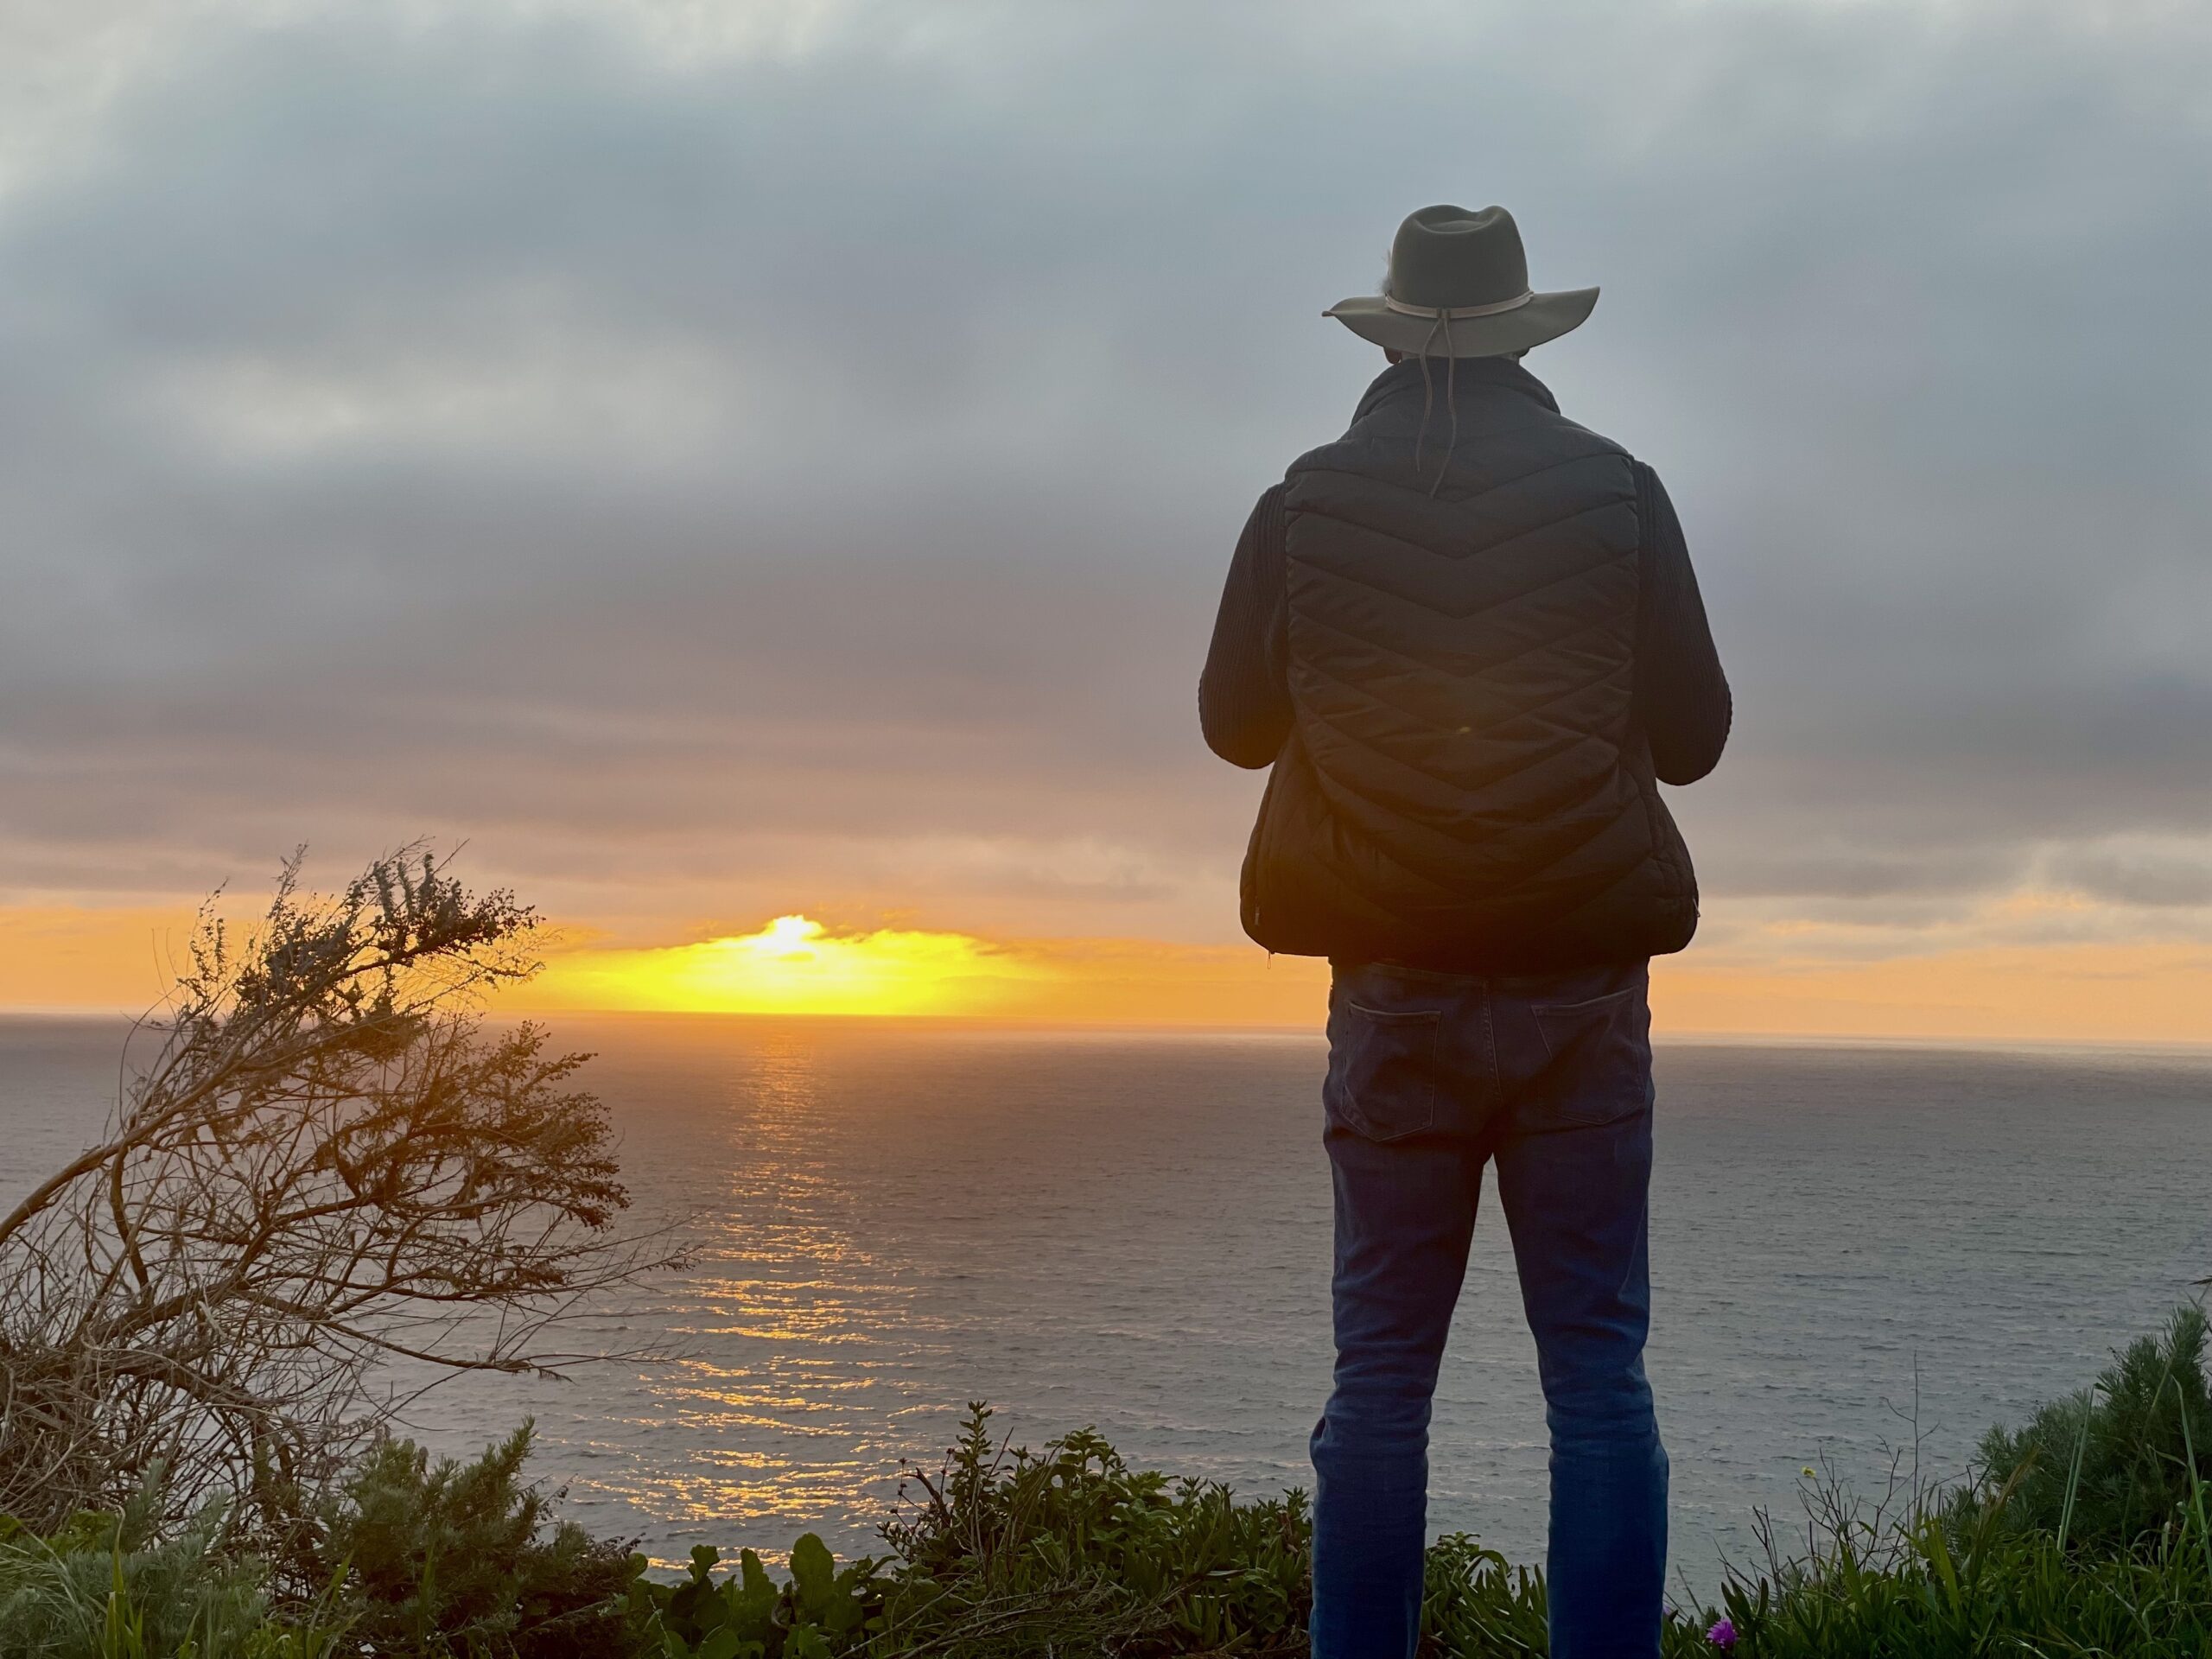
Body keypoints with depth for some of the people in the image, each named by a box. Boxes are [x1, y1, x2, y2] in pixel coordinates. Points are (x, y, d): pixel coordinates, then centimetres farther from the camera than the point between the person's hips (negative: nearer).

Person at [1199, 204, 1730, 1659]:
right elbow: (1693, 736, 5)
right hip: (1582, 978, 0)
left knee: (1383, 1367, 6)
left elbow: (1237, 723, 11)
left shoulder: (1307, 503, 1)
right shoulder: (1618, 490, 0)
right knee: (1599, 1366, 3)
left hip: (1395, 981, 1)